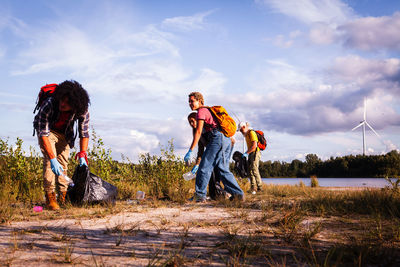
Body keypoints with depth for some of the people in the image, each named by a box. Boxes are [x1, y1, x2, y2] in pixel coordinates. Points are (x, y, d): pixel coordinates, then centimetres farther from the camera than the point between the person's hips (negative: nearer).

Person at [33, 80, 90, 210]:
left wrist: (82, 156, -24)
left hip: (64, 133, 3)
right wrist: (52, 159, -42)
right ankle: (50, 196, -16)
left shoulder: (82, 110, -28)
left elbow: (84, 133, -15)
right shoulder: (48, 105, -38)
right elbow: (43, 134, -37)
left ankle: (63, 197, 6)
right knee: (49, 160, -19)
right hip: (46, 130, -3)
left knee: (63, 163, -3)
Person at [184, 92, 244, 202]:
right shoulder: (209, 110, 28)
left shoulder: (201, 111, -1)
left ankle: (200, 195, -7)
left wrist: (190, 151, -14)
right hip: (227, 140, 9)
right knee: (223, 169, 11)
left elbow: (198, 132, -11)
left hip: (218, 138, -9)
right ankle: (237, 193, 6)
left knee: (205, 167, -7)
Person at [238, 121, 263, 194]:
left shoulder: (252, 133, -10)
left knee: (254, 170, -16)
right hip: (250, 154, 9)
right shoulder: (247, 135, 19)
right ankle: (253, 188, 2)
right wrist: (246, 153, 9)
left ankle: (259, 187, -17)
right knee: (250, 171, 3)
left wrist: (246, 153, -18)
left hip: (255, 153, -9)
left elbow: (254, 146, -18)